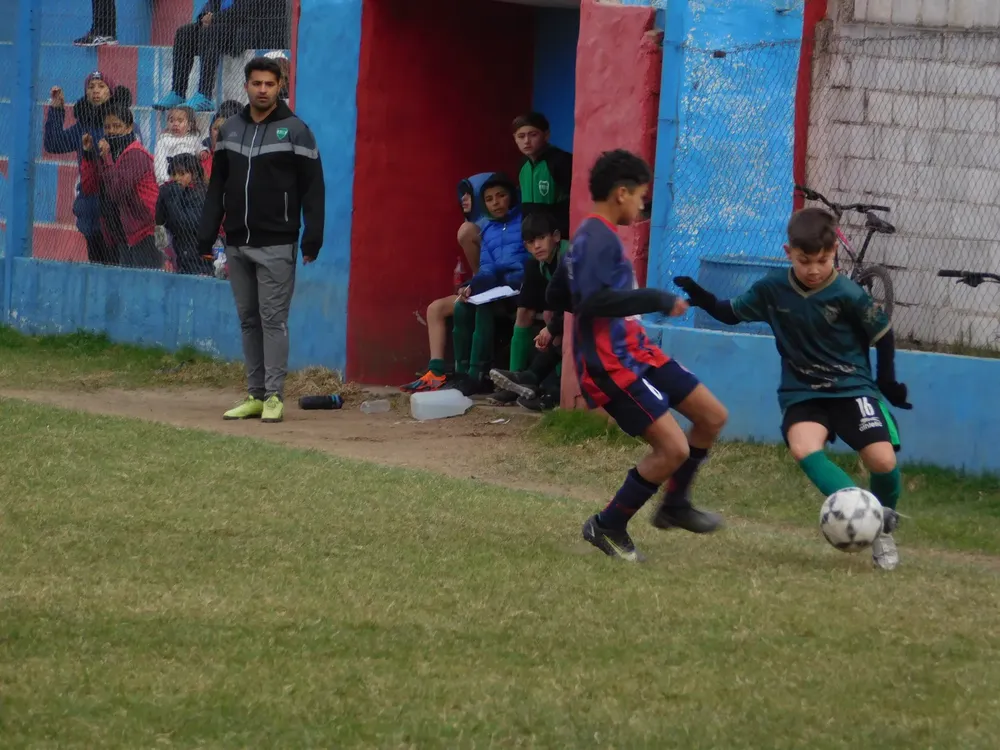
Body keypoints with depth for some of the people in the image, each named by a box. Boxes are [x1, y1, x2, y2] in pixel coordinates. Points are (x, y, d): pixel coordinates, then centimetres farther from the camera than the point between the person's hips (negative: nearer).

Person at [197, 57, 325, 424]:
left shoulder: (295, 130, -3)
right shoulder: (230, 129, 11)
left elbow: (312, 187, -6)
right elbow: (217, 186, 15)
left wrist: (312, 238, -13)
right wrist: (206, 236, 8)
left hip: (276, 246, -5)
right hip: (237, 244, 5)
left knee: (273, 319, -5)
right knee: (248, 320, 8)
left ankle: (274, 397, -3)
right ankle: (255, 395, 13)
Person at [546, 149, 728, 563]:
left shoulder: (590, 235, 14)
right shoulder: (599, 238, -17)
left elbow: (557, 297, 23)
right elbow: (593, 299, -32)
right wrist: (658, 300, -25)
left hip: (636, 351, 10)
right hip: (611, 363, -10)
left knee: (713, 416, 11)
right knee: (674, 449, -15)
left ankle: (675, 505, 28)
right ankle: (608, 527, 1)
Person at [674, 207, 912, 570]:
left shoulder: (848, 295, -15)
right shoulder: (772, 289, -6)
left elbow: (883, 336, -1)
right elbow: (732, 313, 9)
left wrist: (887, 383, -2)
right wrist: (701, 298, -9)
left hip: (851, 387, -2)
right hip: (802, 393, 2)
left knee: (883, 460, -17)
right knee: (803, 449, -30)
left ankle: (884, 527, 12)